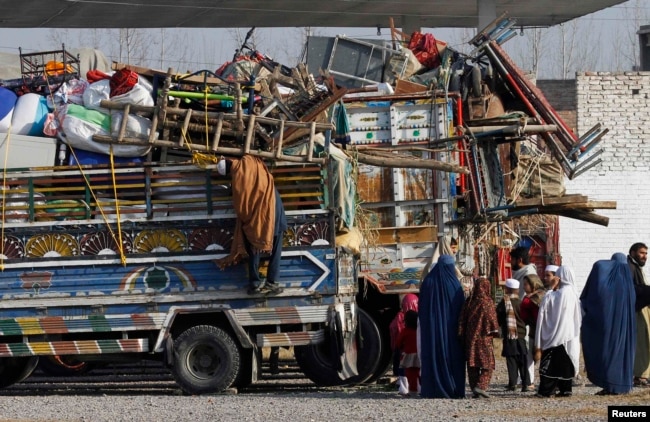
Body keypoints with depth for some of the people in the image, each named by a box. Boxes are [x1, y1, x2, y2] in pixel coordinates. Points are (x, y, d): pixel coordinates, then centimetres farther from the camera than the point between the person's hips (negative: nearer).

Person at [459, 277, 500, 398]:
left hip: (470, 337, 5)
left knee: (472, 364, 8)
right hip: (483, 337, -5)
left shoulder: (468, 302, 6)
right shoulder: (487, 301, -7)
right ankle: (481, 386, -16)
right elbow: (491, 318, -8)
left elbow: (463, 319, 7)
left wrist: (462, 336, 12)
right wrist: (493, 332, -1)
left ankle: (474, 389, 6)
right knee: (487, 363, 0)